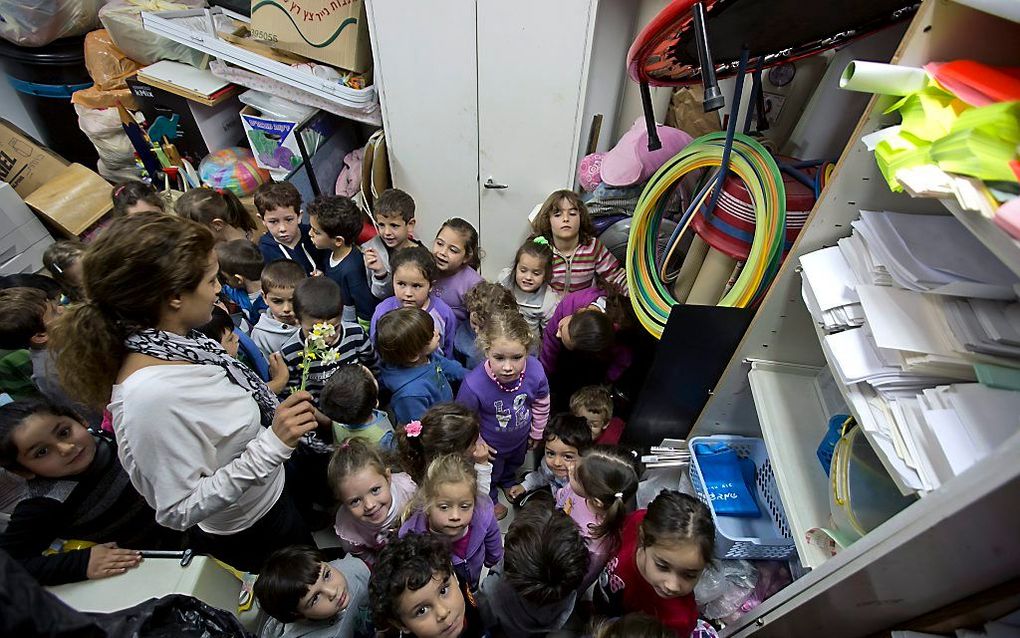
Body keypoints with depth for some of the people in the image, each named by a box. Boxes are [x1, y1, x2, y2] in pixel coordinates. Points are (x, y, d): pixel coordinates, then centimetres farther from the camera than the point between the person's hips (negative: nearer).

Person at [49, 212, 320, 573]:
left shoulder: (172, 344, -15)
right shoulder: (152, 395, -39)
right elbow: (180, 511, -29)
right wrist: (272, 444, -37)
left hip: (270, 493, 7)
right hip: (251, 534, -7)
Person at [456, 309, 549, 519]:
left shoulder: (535, 371, -34)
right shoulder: (473, 385, -44)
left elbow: (541, 403, -10)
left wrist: (536, 432, 4)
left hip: (521, 437, 4)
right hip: (490, 444, -3)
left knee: (515, 462, 38)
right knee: (489, 473, 30)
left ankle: (509, 480, 73)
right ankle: (489, 499, 64)